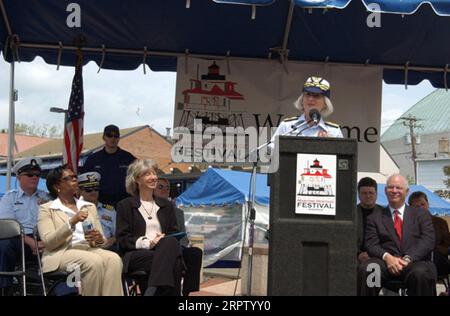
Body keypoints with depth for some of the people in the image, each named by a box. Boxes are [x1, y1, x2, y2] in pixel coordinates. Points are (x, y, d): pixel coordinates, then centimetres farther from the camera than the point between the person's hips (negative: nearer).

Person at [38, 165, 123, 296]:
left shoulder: (89, 206, 22)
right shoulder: (47, 209, 8)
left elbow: (102, 240, 18)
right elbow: (48, 242, -7)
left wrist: (98, 238, -7)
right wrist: (71, 223, -18)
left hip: (89, 249, 4)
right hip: (62, 253, -4)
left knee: (113, 259, -29)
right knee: (95, 261, -34)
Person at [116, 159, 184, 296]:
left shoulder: (166, 205, 23)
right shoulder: (125, 205, 11)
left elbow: (174, 233, 17)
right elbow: (122, 239, 2)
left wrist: (164, 239, -7)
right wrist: (147, 243, -14)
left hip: (163, 250, 3)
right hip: (136, 255, -3)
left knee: (170, 242, -36)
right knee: (173, 262, -34)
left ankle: (152, 290, -42)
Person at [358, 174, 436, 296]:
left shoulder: (421, 215, 20)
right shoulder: (374, 217, 20)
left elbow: (428, 240, 5)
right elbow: (371, 244, 8)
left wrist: (408, 259, -13)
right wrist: (387, 257, -16)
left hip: (415, 262, 0)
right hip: (386, 263, 1)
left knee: (420, 273, -38)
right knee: (366, 270, -33)